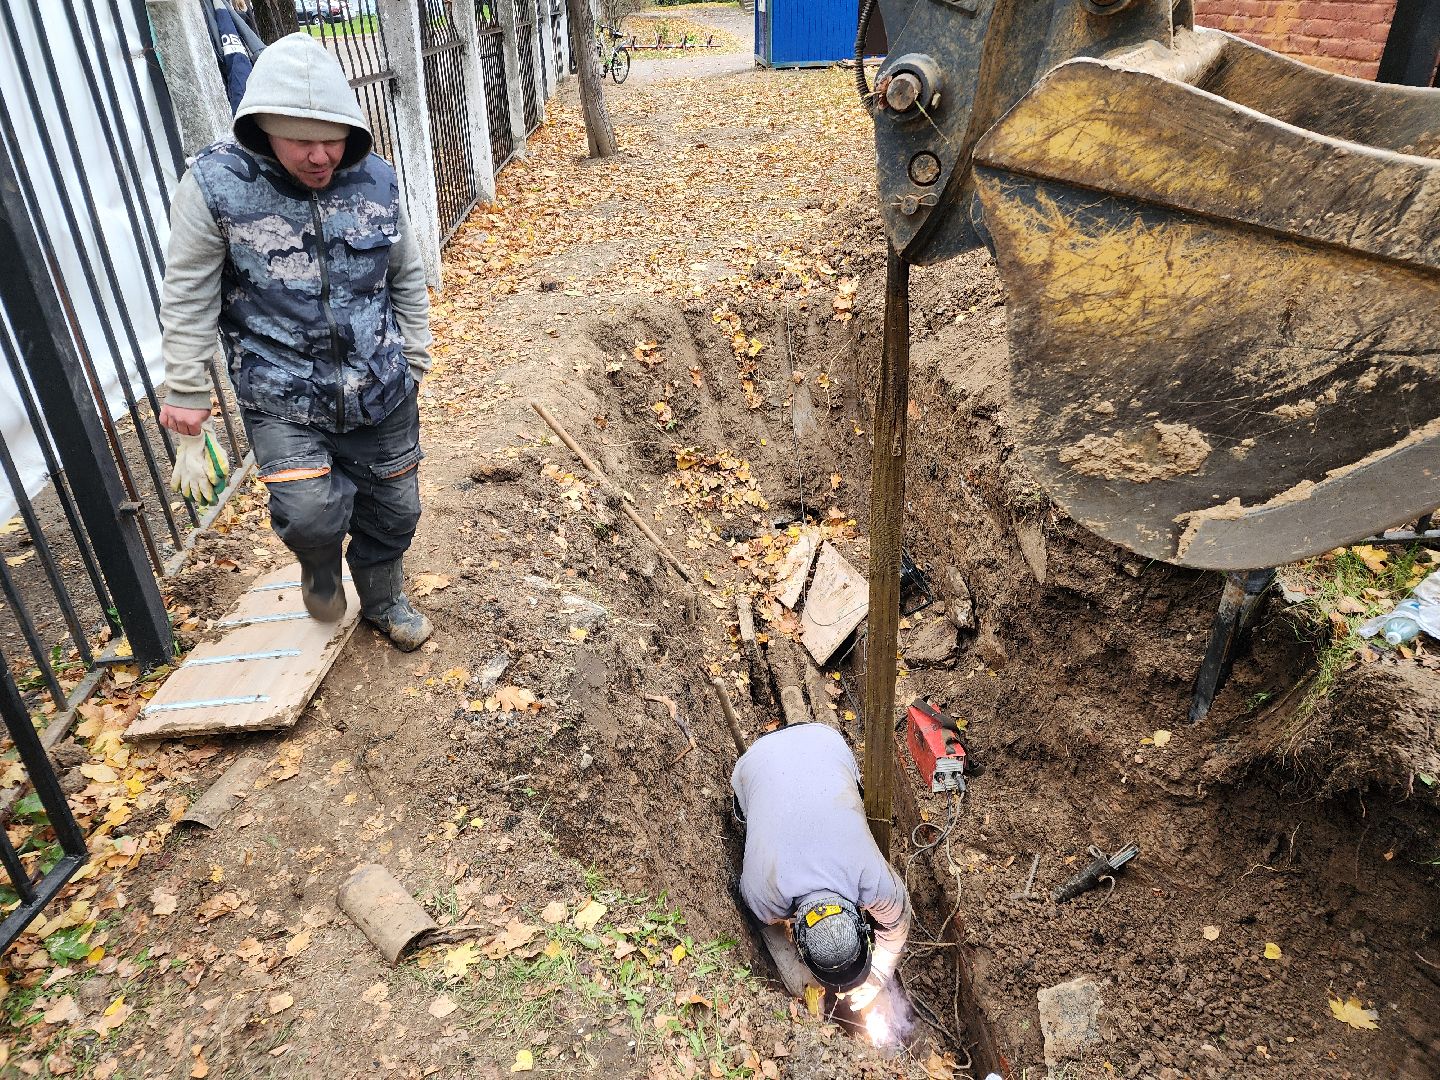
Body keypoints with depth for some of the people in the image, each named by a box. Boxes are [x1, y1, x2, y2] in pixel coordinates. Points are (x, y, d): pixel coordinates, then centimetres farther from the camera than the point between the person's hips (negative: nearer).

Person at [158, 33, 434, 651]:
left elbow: (406, 279, 10)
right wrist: (186, 391, -3)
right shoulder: (216, 185, -11)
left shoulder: (374, 180, -2)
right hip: (282, 397, -3)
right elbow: (189, 298, -5)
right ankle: (320, 567, 21)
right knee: (312, 513, -18)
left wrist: (414, 357, 11)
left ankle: (383, 601, 42)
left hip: (380, 391, 3)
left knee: (393, 508, 13)